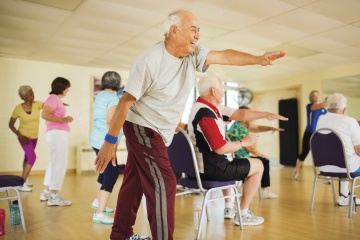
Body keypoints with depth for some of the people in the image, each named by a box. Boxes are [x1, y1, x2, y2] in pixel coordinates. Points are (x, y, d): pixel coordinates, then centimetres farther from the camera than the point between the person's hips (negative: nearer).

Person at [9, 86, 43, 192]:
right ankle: (21, 184, -15)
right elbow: (11, 124, -10)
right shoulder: (18, 108, -18)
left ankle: (24, 178, 42)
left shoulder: (37, 104, -15)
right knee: (32, 157, -21)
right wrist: (20, 136, -21)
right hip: (24, 136, -4)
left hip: (34, 136, 5)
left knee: (28, 157, 21)